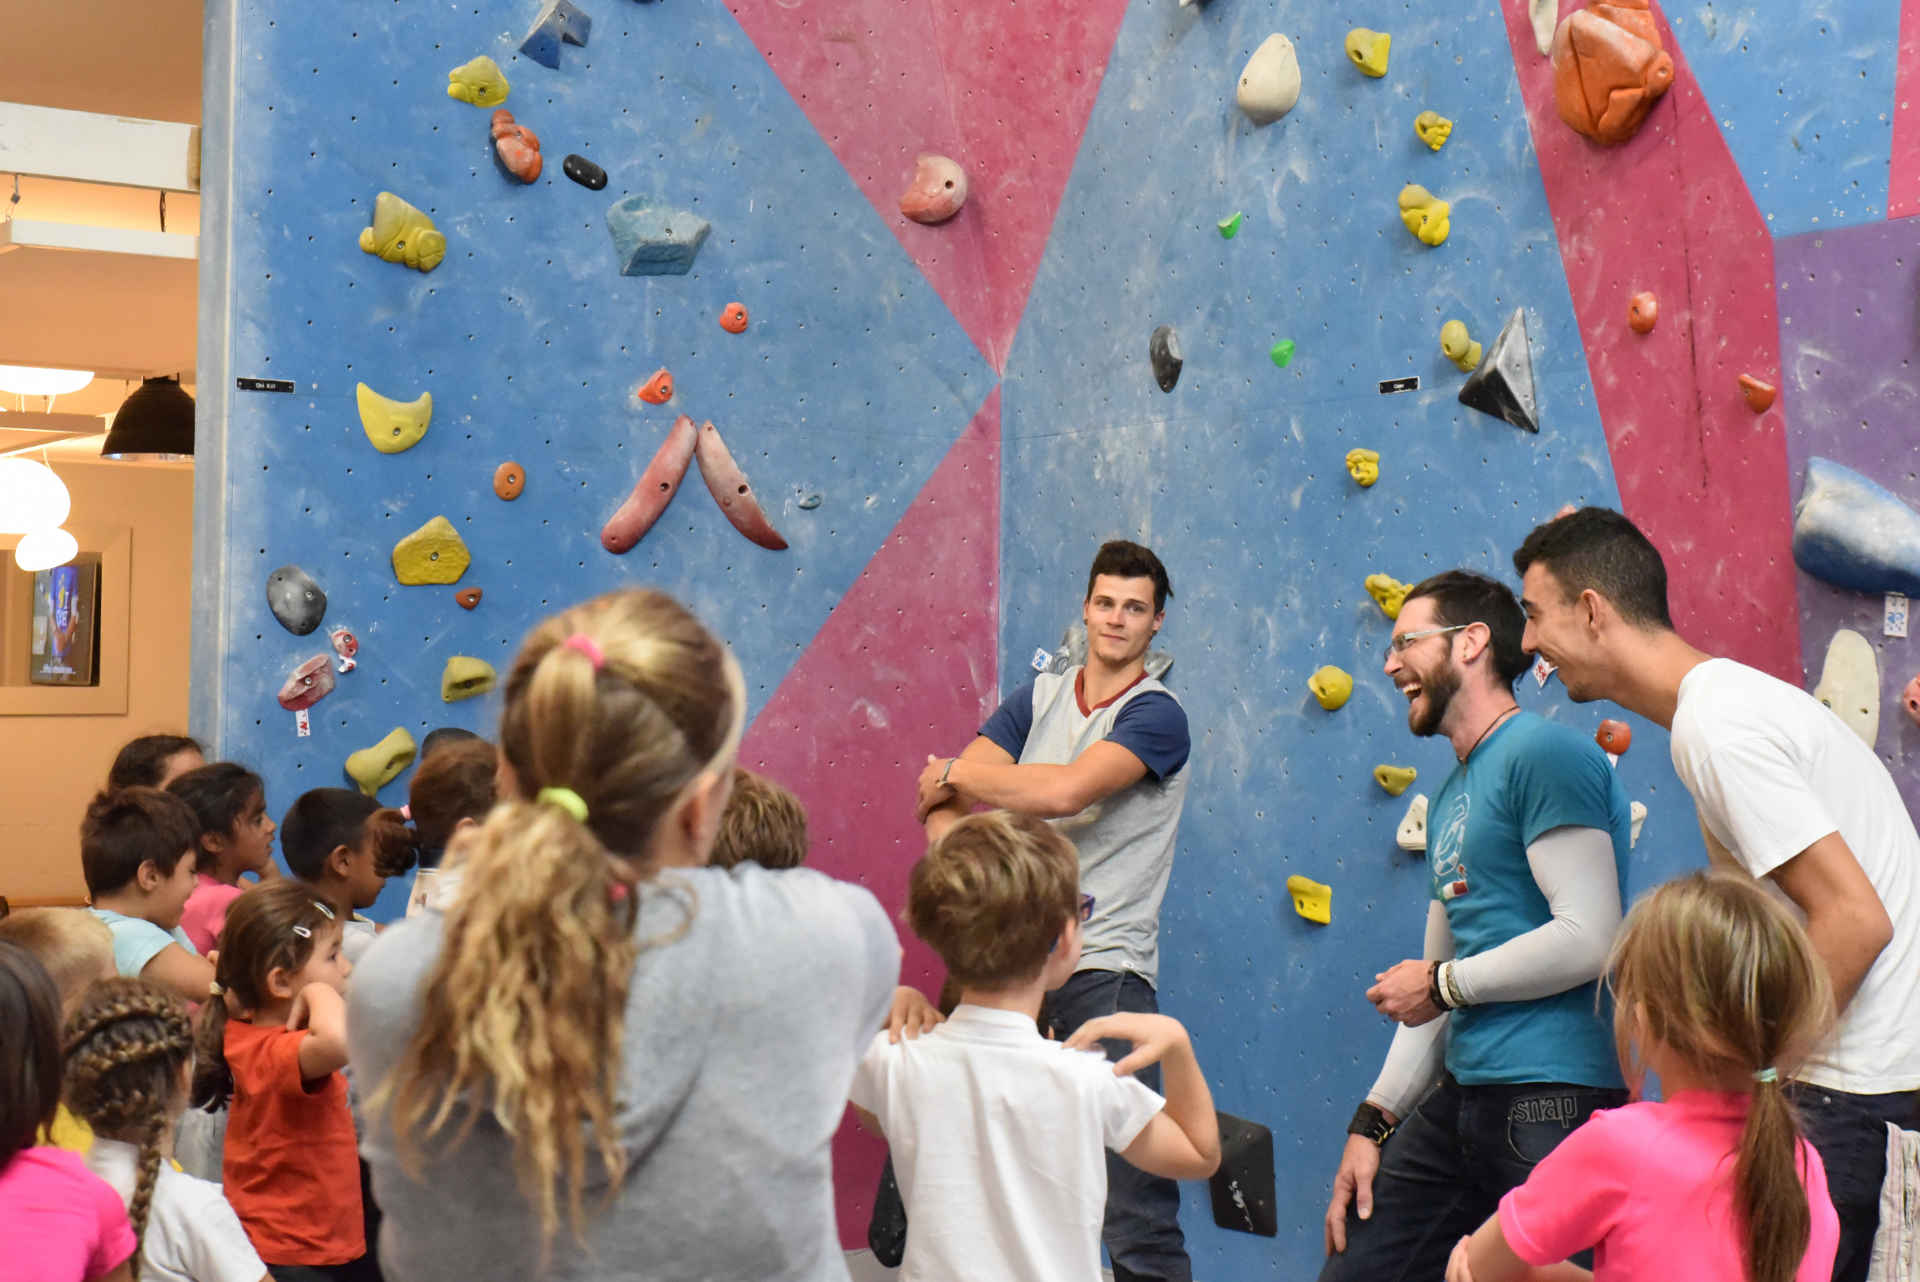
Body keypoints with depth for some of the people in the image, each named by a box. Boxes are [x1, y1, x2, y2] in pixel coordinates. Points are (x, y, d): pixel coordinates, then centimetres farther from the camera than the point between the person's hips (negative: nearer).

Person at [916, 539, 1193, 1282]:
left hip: (1105, 968, -5)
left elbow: (1065, 789, -20)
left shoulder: (1155, 716, -5)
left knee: (1133, 1199, -8)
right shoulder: (1039, 698, 13)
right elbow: (944, 800, 7)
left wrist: (957, 773, -5)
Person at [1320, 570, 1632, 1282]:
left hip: (1553, 1109, -9)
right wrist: (1372, 1123, 15)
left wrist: (1441, 983, -8)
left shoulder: (1546, 753, -11)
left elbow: (1589, 940, -21)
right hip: (1460, 1100, 9)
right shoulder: (1450, 796, 18)